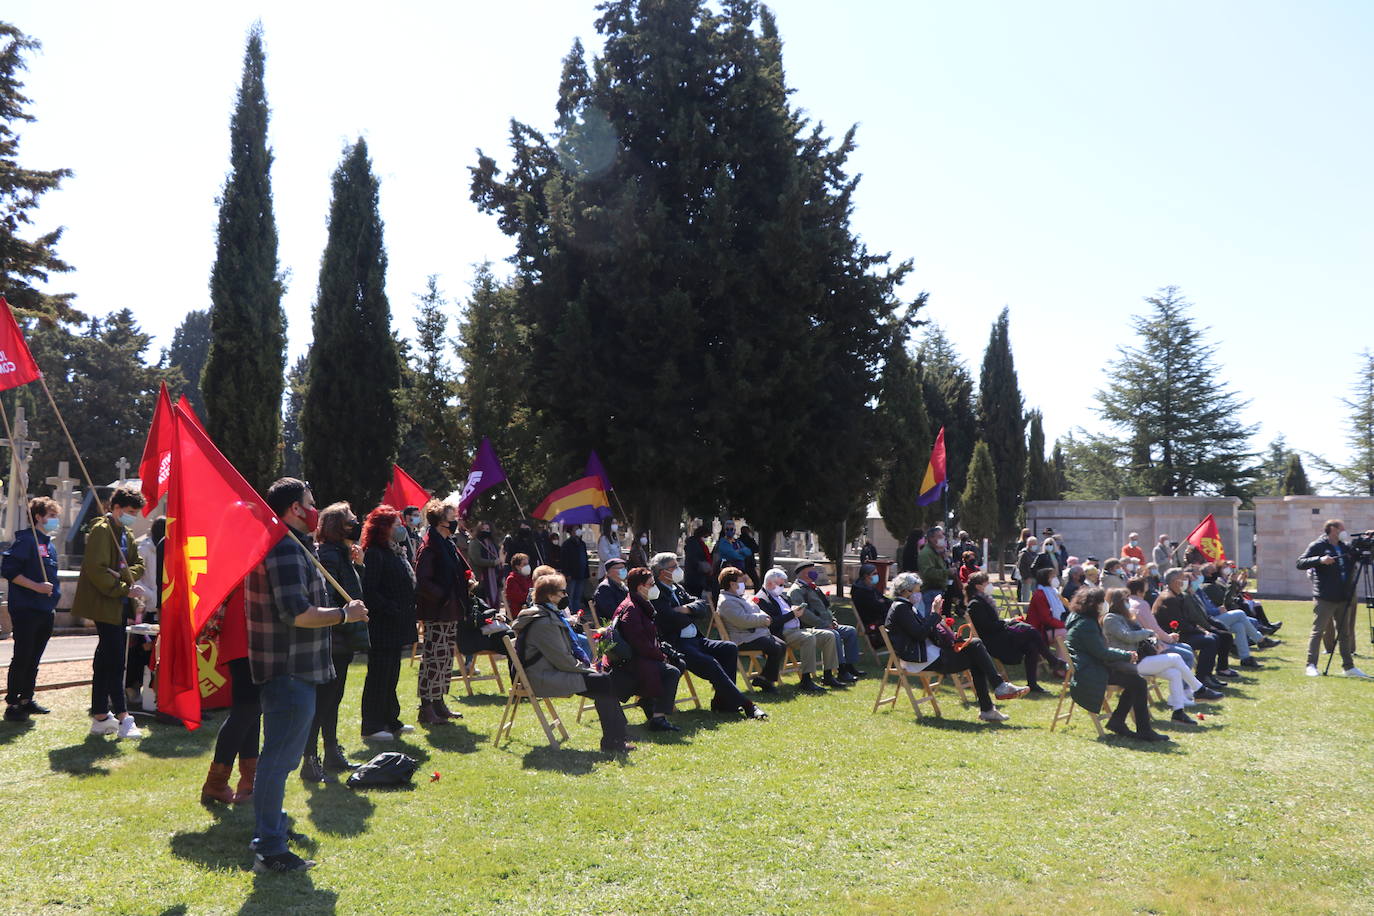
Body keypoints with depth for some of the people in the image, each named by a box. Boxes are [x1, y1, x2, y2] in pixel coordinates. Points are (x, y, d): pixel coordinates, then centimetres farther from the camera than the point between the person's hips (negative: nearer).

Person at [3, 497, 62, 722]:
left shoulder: (50, 544, 16)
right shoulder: (26, 539, -11)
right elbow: (8, 569, -17)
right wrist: (36, 586, -20)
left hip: (46, 611, 8)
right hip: (25, 609, -8)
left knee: (34, 658, 14)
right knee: (22, 658, -3)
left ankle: (27, 699, 23)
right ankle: (12, 705, 4)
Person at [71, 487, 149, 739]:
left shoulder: (127, 535, 19)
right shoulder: (101, 530, -11)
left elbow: (138, 564, 13)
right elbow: (97, 569, -20)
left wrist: (127, 575, -9)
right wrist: (126, 588, -21)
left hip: (119, 606, 9)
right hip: (105, 605, -9)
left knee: (106, 661, 13)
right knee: (115, 661, -9)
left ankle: (100, 718, 20)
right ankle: (123, 718, -6)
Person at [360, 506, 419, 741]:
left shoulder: (397, 552, 16)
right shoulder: (375, 554, -14)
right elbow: (369, 592, -20)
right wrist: (393, 610, -20)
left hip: (397, 626, 9)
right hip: (382, 627, -9)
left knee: (391, 676, 16)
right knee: (378, 675, -2)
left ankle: (391, 721, 25)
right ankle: (372, 726, 6)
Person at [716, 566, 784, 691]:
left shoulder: (739, 597, 23)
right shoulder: (726, 602, -13)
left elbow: (758, 610, 28)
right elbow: (743, 620, -24)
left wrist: (765, 617, 4)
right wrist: (763, 620, -13)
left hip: (759, 633, 11)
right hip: (744, 640, -11)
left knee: (782, 645, 2)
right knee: (775, 648, -24)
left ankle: (763, 678, 5)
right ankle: (766, 681, -12)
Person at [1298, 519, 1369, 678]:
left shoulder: (1346, 547, 13)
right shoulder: (1318, 545, -5)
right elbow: (1300, 563, -12)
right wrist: (1320, 559, -26)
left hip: (1344, 598, 6)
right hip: (1324, 599, -6)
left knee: (1345, 632, 11)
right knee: (1318, 631, -4)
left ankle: (1349, 667, 18)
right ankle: (1311, 665, -1)